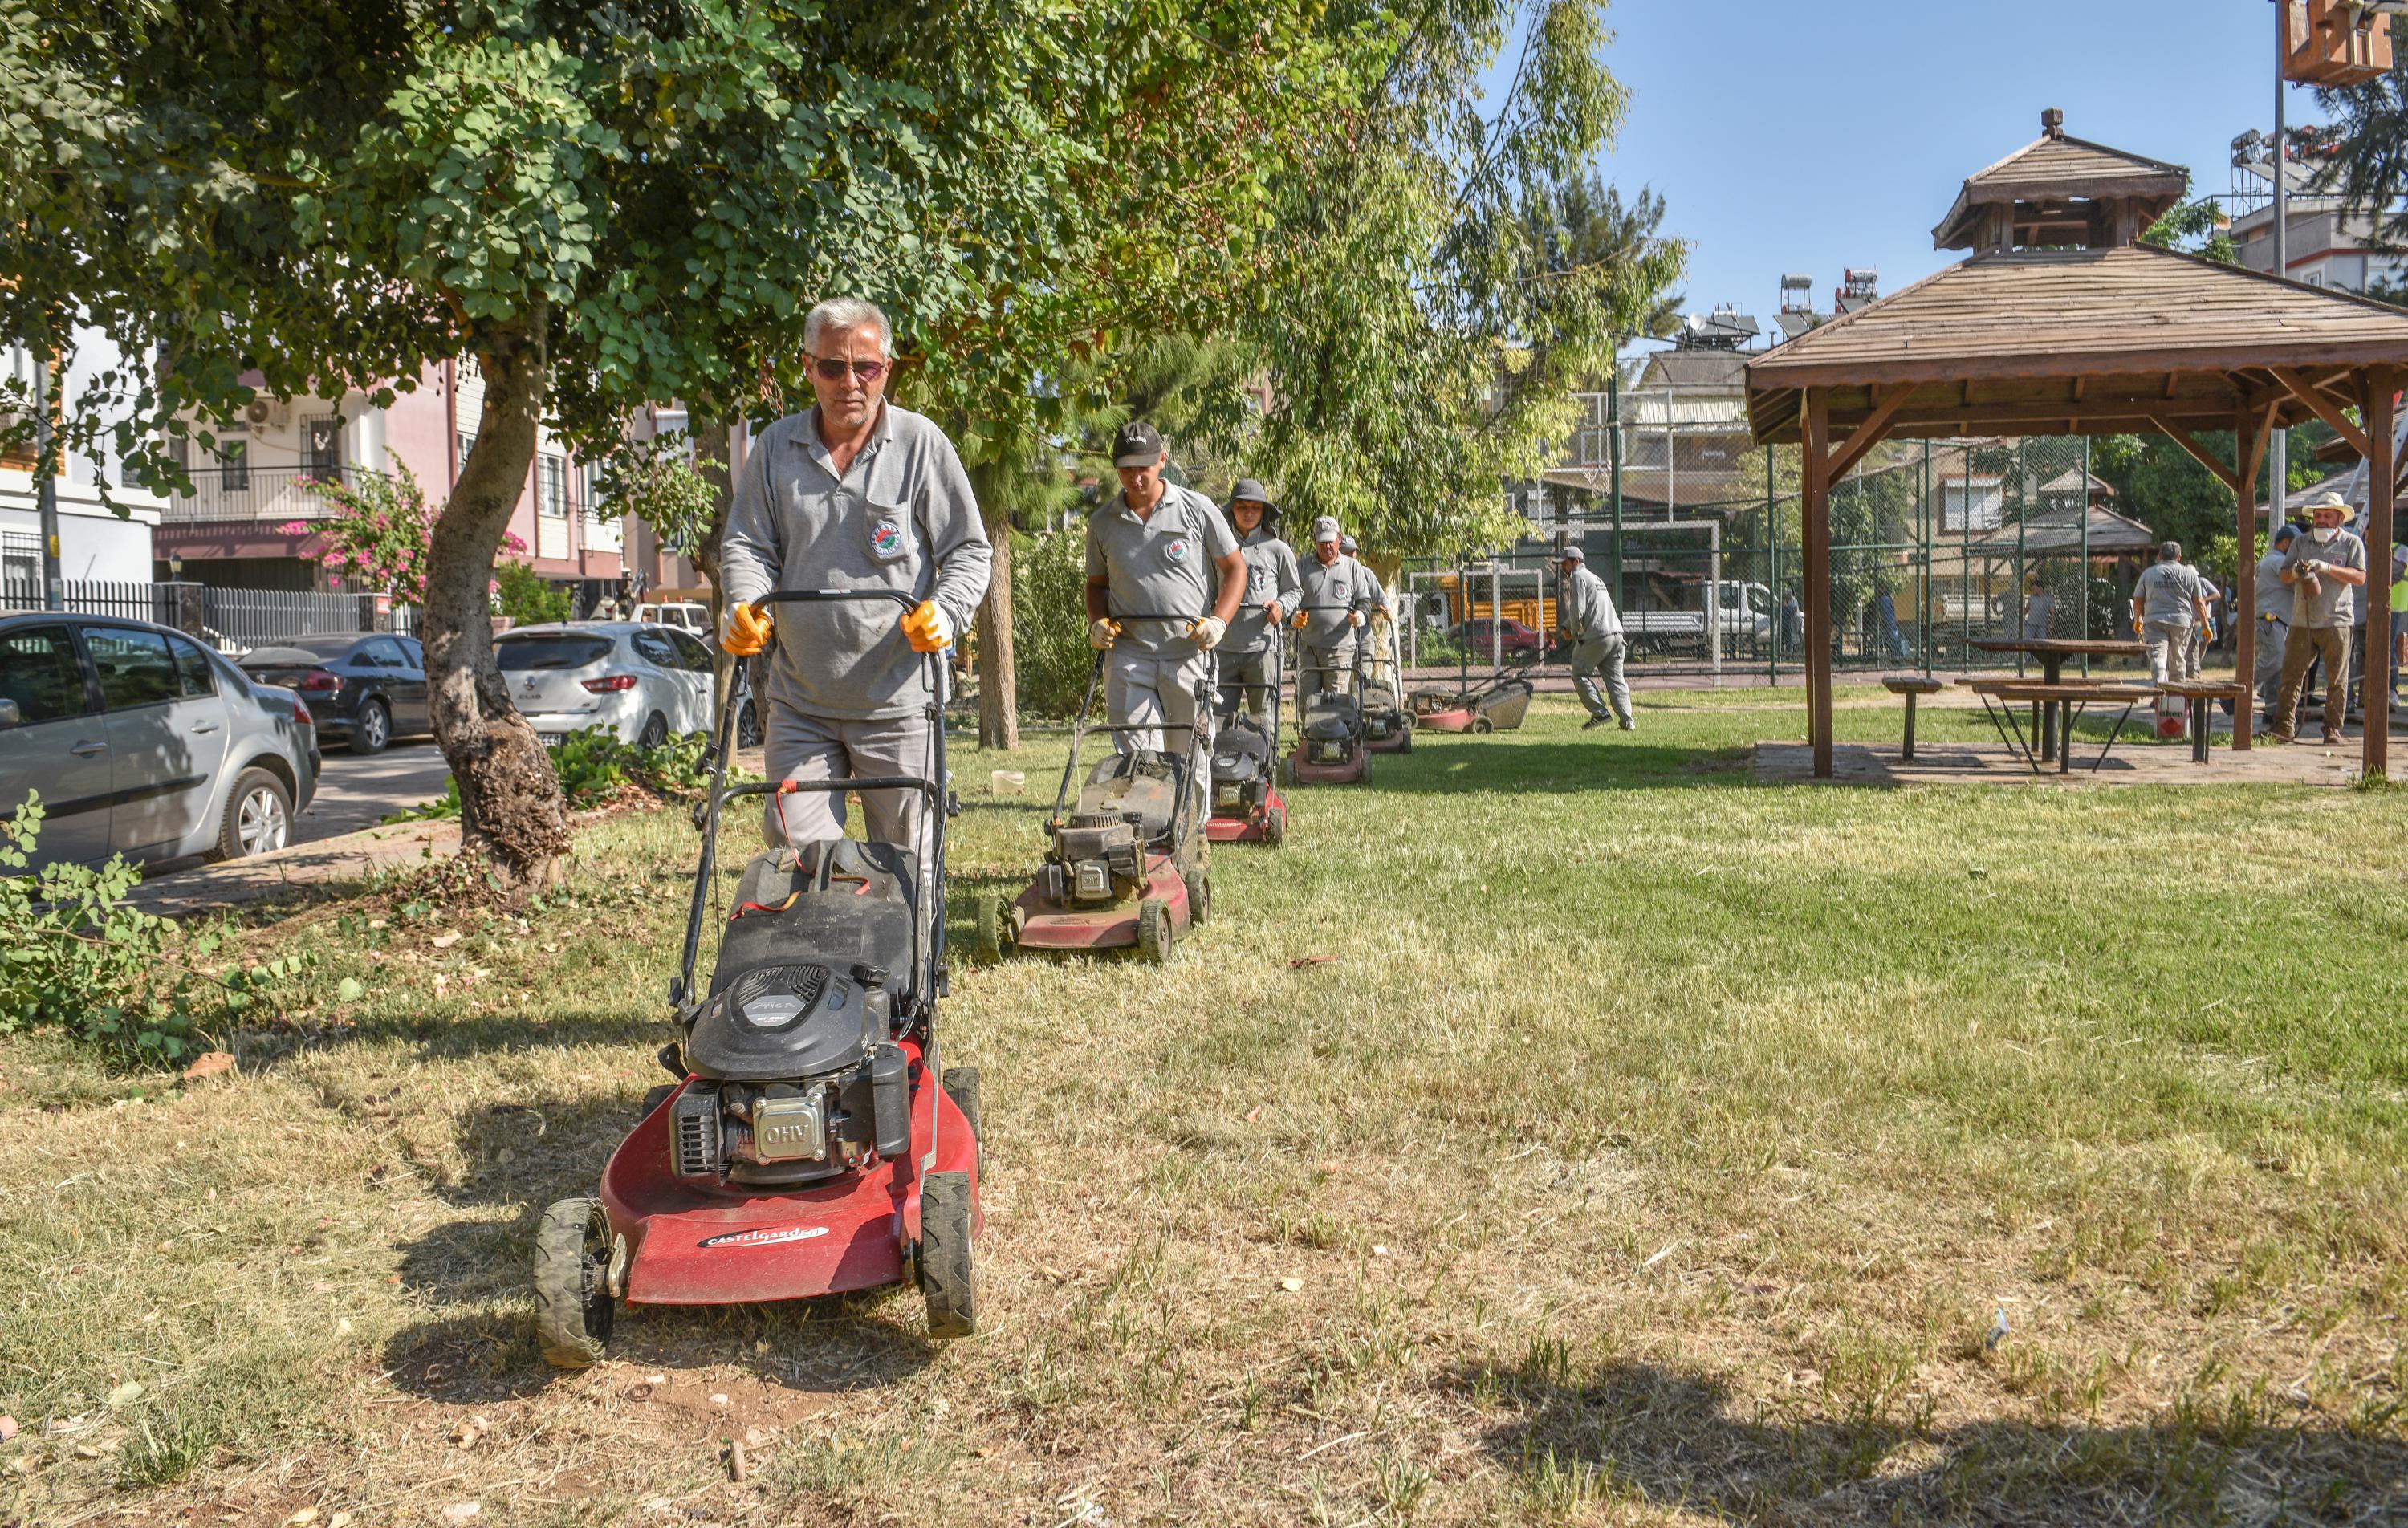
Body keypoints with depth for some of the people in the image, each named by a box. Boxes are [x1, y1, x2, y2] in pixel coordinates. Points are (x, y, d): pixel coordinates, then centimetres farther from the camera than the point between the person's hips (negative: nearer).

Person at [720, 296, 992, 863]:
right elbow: (746, 546, 12)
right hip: (799, 701, 3)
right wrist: (746, 606, -9)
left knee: (905, 854, 6)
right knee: (797, 849, 2)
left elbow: (970, 550, 1)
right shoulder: (775, 446, 7)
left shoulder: (921, 443, -1)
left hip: (896, 701, -2)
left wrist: (943, 612, -18)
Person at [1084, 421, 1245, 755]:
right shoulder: (1101, 523, 9)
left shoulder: (1198, 509, 1)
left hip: (1189, 656, -1)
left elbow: (1235, 568, 5)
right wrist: (1096, 623, 1)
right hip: (1128, 658, 1)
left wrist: (1218, 621, -10)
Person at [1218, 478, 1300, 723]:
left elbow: (1294, 591, 14)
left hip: (1261, 648, -2)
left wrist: (1281, 606, -6)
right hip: (1224, 649, 2)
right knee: (1220, 717, -1)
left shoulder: (1279, 550, 7)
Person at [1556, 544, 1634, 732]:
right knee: (1615, 678, 9)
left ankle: (1600, 713, -3)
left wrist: (1573, 633, 3)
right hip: (1616, 633, 8)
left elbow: (1577, 611, -12)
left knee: (1580, 674, 4)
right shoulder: (1595, 577, 26)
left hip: (1596, 636, -8)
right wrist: (1565, 626, 23)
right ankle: (1627, 720, 2)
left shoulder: (1578, 577, -3)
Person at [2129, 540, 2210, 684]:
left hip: (2154, 620, -1)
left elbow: (2138, 600, 13)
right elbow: (2199, 602, 7)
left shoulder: (2148, 573, 10)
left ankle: (2160, 684, -30)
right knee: (2178, 660, 13)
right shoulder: (2189, 573, 9)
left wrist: (2137, 620, 28)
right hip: (2182, 621, 1)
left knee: (2157, 656, -10)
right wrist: (2205, 624, 12)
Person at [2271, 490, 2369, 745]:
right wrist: (2296, 572, -10)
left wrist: (2327, 568, -17)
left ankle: (2333, 729, 6)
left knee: (2337, 679, 0)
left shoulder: (2351, 543, 6)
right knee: (2291, 674, -2)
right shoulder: (2300, 542, 15)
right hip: (2302, 621, 2)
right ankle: (2283, 728, 1)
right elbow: (2283, 576, 13)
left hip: (2336, 621, -2)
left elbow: (2360, 577, -6)